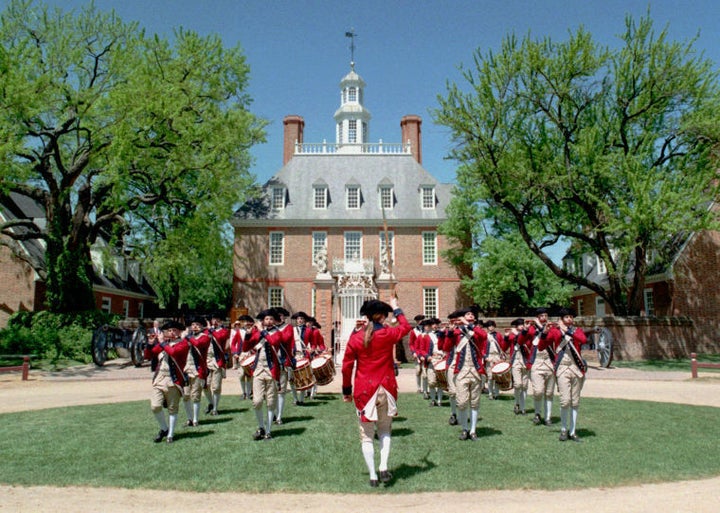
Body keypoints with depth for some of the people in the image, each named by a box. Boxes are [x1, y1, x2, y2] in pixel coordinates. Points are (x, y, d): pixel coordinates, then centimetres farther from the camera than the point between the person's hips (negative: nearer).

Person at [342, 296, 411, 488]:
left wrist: (346, 390, 9)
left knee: (367, 435, 9)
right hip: (386, 389, 1)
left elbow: (347, 366, -2)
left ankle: (373, 476, 9)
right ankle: (383, 467, 5)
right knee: (385, 430, 19)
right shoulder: (388, 334, -7)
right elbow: (406, 327, 15)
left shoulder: (355, 337, -5)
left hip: (364, 390, -1)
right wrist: (396, 309, 27)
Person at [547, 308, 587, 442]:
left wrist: (568, 331, -17)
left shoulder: (577, 330, 9)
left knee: (575, 402, 6)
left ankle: (572, 431, 16)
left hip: (576, 368, 3)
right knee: (565, 400, -13)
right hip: (562, 368, -3)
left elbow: (584, 340, -14)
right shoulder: (555, 331, 4)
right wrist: (545, 333, -18)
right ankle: (563, 429, 6)